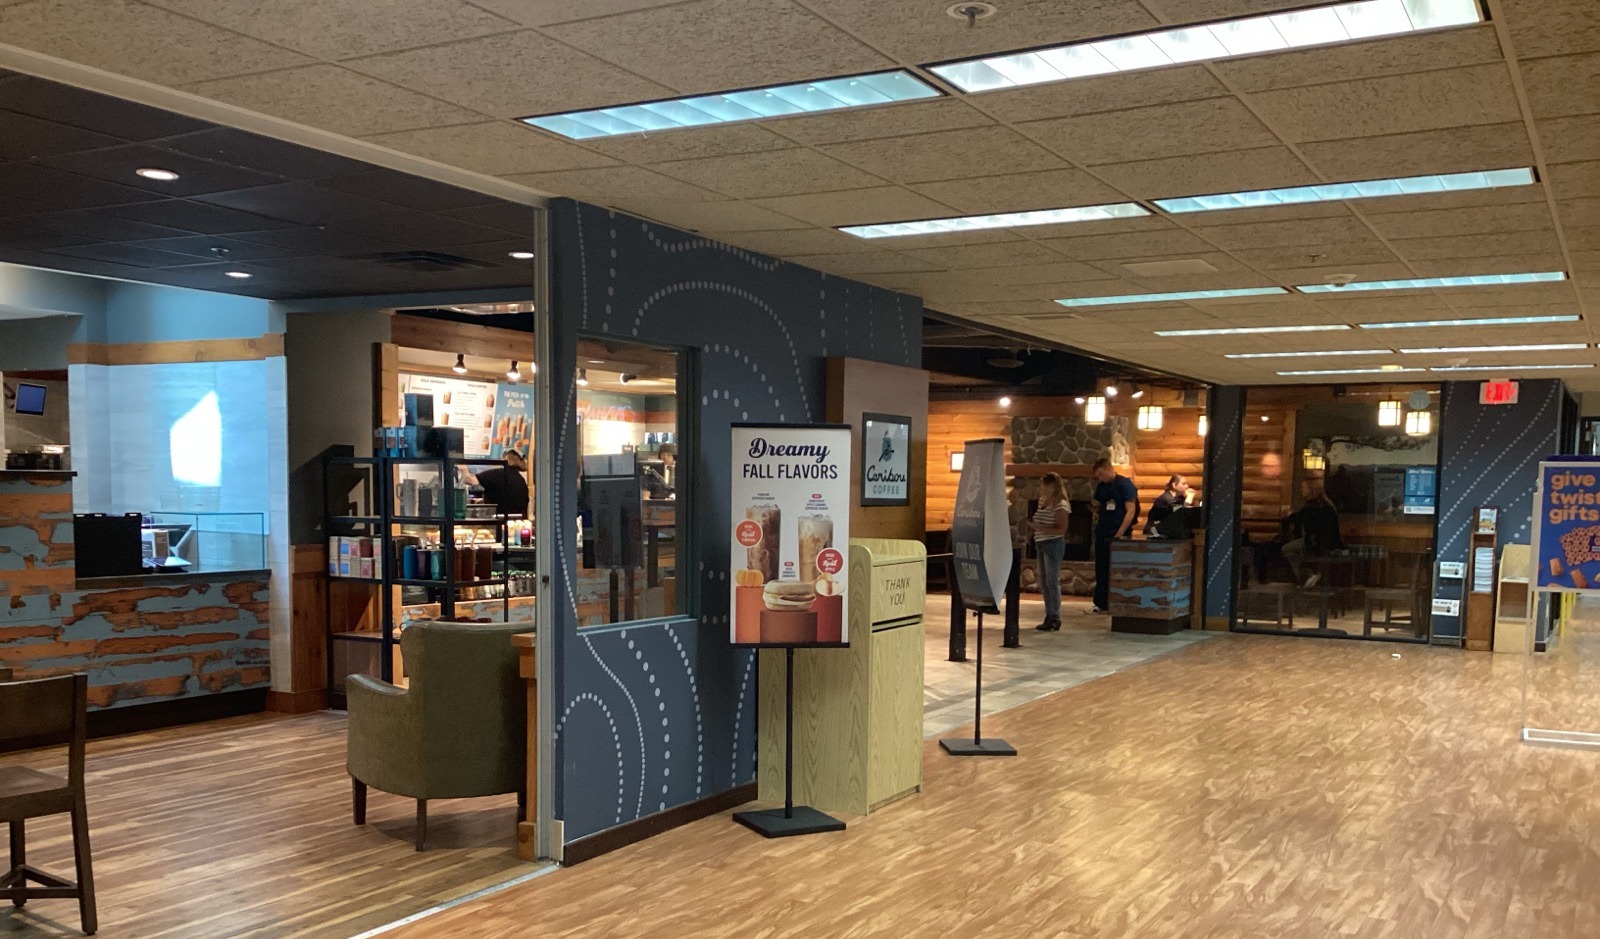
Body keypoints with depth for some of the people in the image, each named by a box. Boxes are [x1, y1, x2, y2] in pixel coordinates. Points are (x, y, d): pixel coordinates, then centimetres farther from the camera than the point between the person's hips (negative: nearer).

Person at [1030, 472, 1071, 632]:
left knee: (1052, 582, -6)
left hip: (1054, 544, -9)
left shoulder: (1060, 505, -13)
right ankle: (1049, 617, 20)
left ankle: (1055, 619, 1)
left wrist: (1040, 528, -25)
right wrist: (1033, 523, 6)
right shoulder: (1042, 501, 12)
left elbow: (1061, 529, -20)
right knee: (1043, 583, 12)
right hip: (1042, 545, 9)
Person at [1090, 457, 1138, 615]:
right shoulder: (1101, 486, 10)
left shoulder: (1125, 484, -10)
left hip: (1119, 536, -6)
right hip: (1103, 534, 6)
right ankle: (1101, 604, 15)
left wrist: (1119, 534, -18)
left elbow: (1131, 511, -14)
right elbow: (1096, 505, 22)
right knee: (1101, 571, 8)